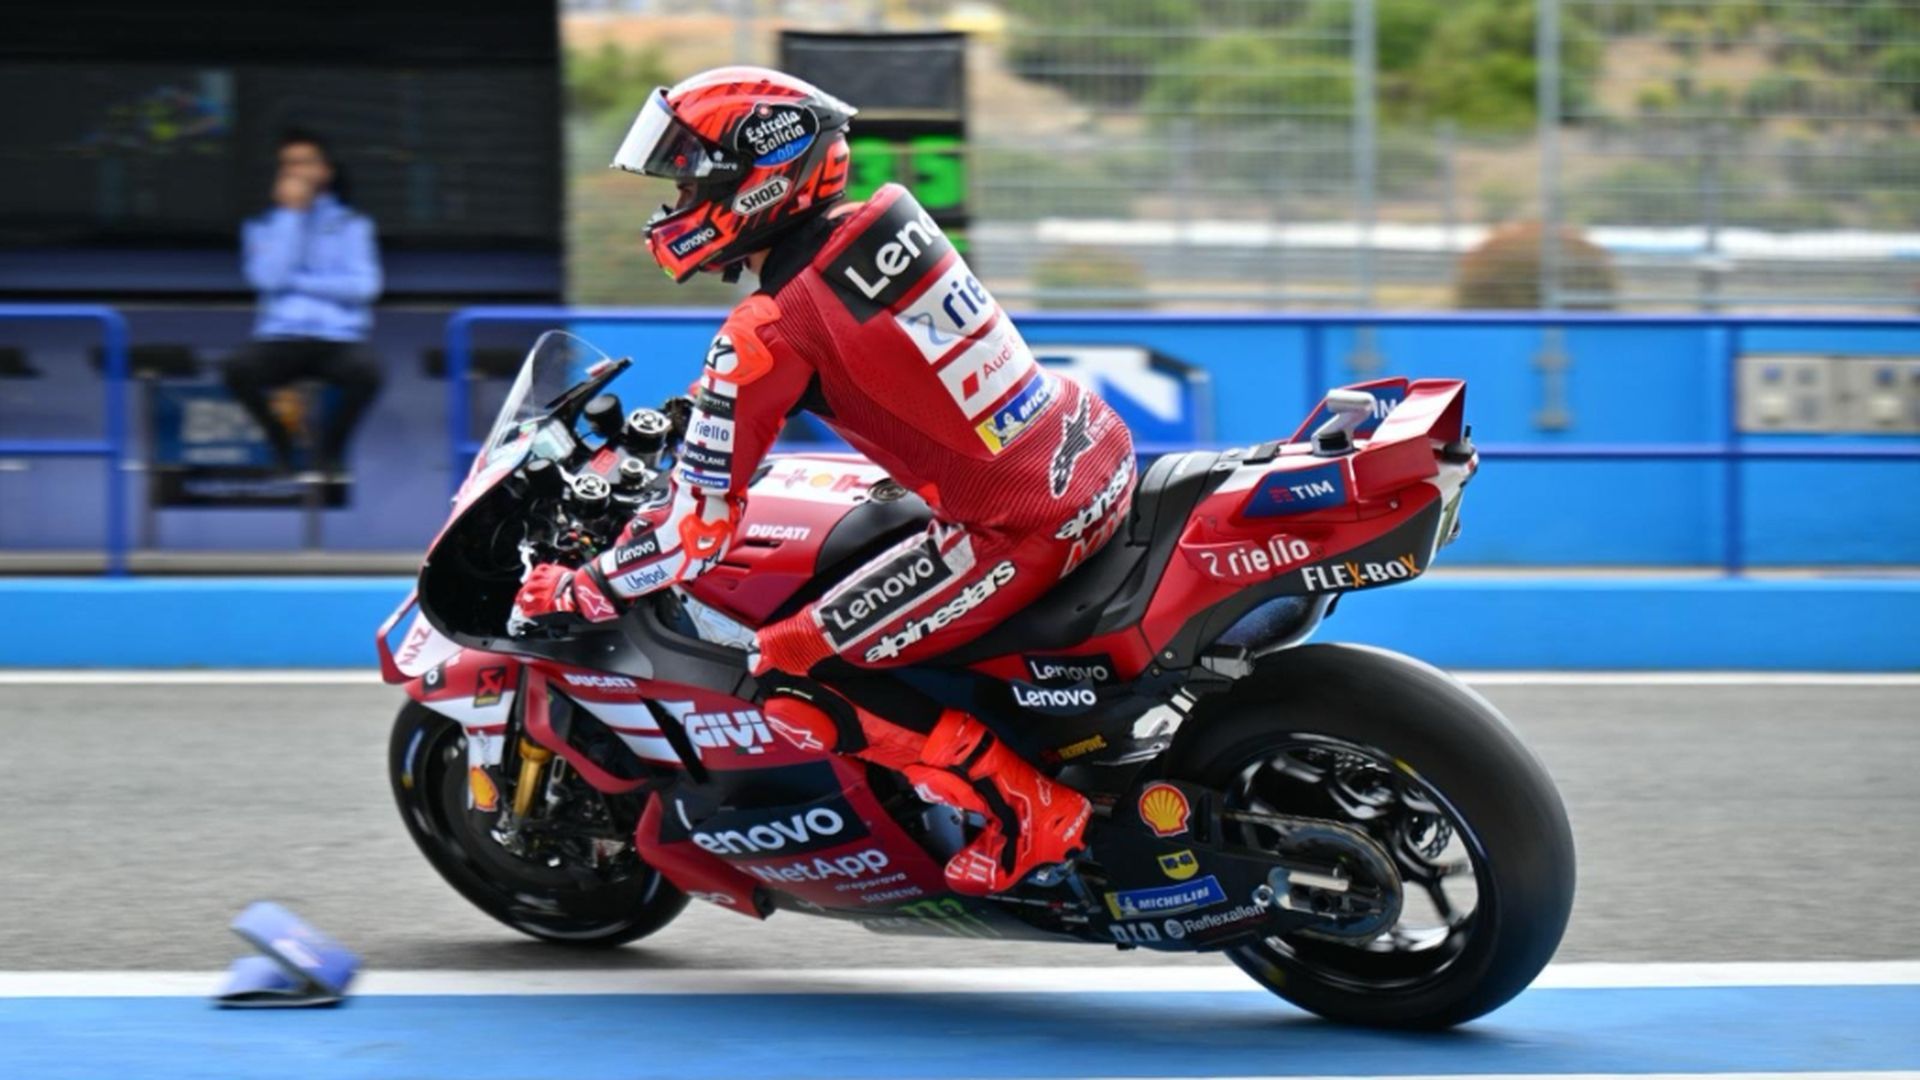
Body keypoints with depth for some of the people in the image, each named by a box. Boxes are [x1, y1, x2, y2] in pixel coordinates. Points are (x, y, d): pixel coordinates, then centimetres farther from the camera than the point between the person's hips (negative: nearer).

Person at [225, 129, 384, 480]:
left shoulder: (351, 225, 12)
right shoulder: (262, 227, 13)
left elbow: (364, 286, -3)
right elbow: (269, 277, -6)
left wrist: (295, 281, -4)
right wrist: (290, 213, -4)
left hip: (338, 337, 0)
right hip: (280, 338, 0)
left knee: (367, 372, -36)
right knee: (239, 370, -34)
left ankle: (330, 447, -4)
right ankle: (280, 441, -1)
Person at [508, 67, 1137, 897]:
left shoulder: (768, 332, -12)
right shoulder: (894, 217, 9)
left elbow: (696, 533, -10)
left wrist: (565, 595, 6)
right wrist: (698, 415, 39)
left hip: (1020, 531, -8)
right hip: (1103, 453, 8)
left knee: (792, 679, -2)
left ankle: (1023, 813, -3)